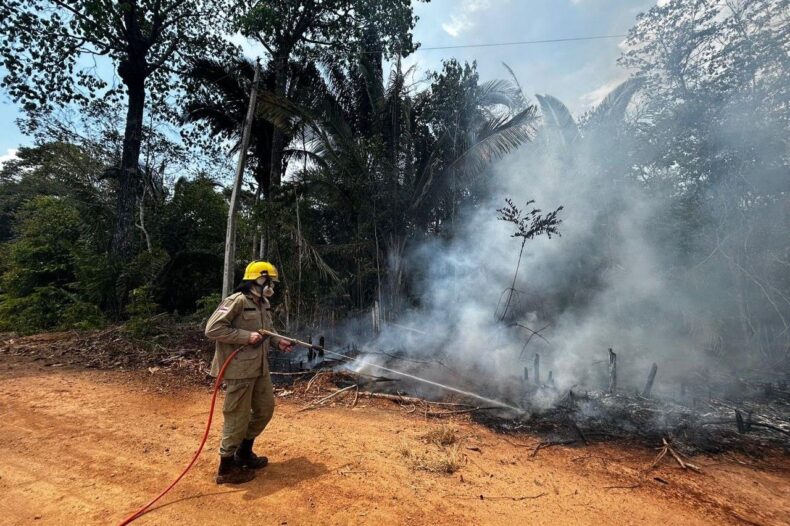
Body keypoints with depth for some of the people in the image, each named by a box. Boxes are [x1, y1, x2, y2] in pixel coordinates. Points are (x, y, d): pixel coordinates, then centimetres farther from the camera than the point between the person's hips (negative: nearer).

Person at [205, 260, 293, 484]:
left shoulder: (264, 303, 9)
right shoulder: (237, 301, -18)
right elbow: (212, 328, -22)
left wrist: (278, 341, 3)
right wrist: (246, 337, -24)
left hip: (259, 367, 9)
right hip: (239, 369, -9)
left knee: (265, 408, 18)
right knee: (237, 417, 4)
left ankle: (244, 453, 38)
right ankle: (226, 468, 24)